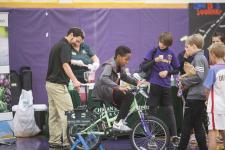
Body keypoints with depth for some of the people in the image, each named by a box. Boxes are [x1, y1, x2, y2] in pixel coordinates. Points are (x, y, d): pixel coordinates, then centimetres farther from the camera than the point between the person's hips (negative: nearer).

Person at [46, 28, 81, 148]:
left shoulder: (57, 45, 17)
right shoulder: (65, 46, -13)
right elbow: (65, 65, -26)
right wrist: (74, 80, -36)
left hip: (50, 83, 10)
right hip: (58, 84, -10)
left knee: (53, 114, 9)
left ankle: (54, 141, 11)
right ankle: (68, 141, -6)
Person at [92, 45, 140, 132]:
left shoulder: (120, 67, 7)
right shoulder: (109, 65, -19)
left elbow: (125, 77, 25)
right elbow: (103, 78, -37)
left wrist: (136, 82, 8)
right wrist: (118, 87, -48)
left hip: (110, 90, 10)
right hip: (102, 91, -10)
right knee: (129, 96, -24)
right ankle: (117, 123, -22)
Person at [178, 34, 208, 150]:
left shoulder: (198, 58, -13)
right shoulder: (202, 57, 16)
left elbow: (199, 76, -22)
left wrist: (185, 82, -10)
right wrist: (186, 79, 8)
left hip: (194, 97, -9)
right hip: (200, 97, 9)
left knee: (187, 126, -4)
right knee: (198, 125, 11)